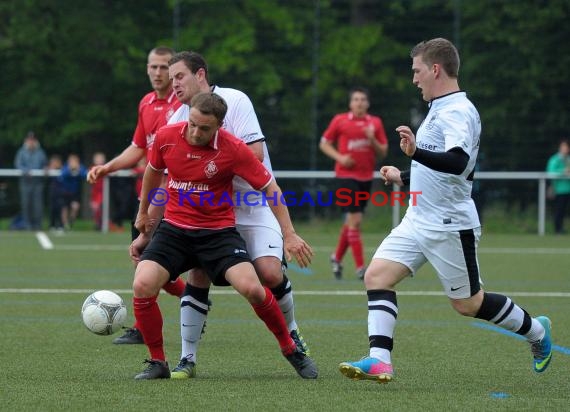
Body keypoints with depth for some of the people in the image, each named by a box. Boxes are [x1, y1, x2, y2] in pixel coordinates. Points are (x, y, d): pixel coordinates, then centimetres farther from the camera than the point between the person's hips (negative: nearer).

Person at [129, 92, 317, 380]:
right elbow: (153, 171, 15)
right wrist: (144, 213, 27)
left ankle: (291, 350, 5)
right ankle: (157, 362, 1)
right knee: (142, 286, -20)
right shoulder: (166, 137, -8)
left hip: (218, 231, -2)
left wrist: (289, 235, -8)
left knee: (251, 288, -21)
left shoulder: (233, 149, -16)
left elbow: (269, 187, -5)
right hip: (174, 229, 2)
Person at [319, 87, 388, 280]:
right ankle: (360, 267, -9)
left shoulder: (375, 123, 6)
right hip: (346, 176, -4)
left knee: (351, 221, 13)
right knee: (355, 220, -12)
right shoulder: (339, 121, -1)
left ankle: (337, 257, 34)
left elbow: (383, 153, 7)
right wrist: (340, 157, -10)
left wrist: (372, 139, -12)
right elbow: (324, 143, 6)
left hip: (366, 177, 4)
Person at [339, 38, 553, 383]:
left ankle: (536, 331, 26)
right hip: (418, 222, 9)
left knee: (468, 304, 3)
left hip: (450, 225, -9)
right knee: (377, 275, -8)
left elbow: (458, 162, -35)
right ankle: (379, 361, -16)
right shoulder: (440, 110, 15)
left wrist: (417, 152, -49)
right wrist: (403, 177, 31)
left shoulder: (458, 112, -16)